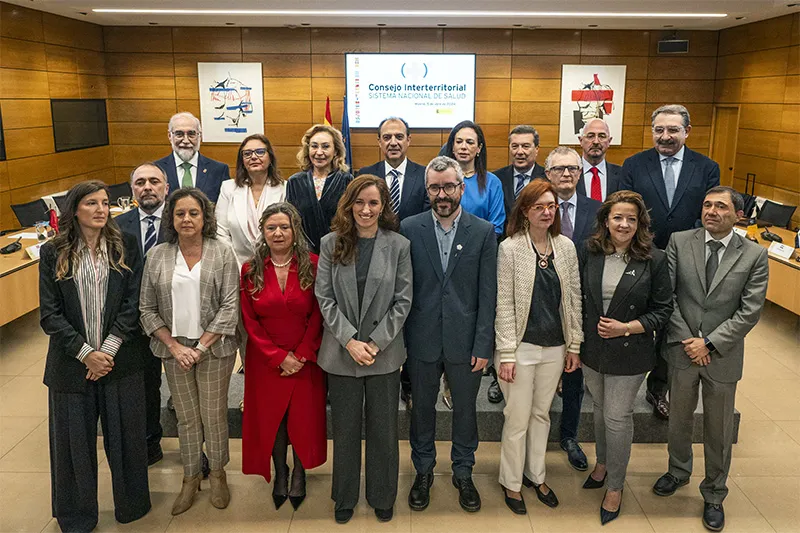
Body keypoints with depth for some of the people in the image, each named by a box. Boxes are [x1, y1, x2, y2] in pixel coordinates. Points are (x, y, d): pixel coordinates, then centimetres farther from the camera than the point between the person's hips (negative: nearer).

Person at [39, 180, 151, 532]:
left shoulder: (125, 246, 0)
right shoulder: (53, 253, 0)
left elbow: (132, 303, -4)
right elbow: (50, 314, -3)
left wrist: (108, 350, -12)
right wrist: (85, 353, -12)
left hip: (120, 362, 0)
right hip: (71, 364, 0)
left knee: (125, 436, 10)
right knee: (73, 442, 11)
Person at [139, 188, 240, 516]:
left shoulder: (222, 253, -5)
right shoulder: (157, 256, 1)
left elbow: (230, 307, -9)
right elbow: (147, 308, 2)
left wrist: (201, 346, -13)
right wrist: (174, 346, -7)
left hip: (214, 348, -2)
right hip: (175, 349, 2)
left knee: (214, 414, 7)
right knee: (186, 416, 12)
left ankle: (217, 473, 28)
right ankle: (190, 477, 29)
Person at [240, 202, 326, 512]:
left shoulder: (313, 265, -6)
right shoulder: (250, 271, -1)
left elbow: (318, 315, -6)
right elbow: (250, 321, -3)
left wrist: (301, 355, -13)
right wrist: (278, 357, -11)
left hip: (306, 359, -1)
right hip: (265, 361, 1)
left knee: (303, 417, 7)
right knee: (271, 418, 11)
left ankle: (299, 474, 29)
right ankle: (280, 474, 32)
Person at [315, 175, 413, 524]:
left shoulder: (398, 246, -4)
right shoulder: (331, 244, -1)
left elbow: (403, 301, -4)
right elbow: (324, 298, -4)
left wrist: (375, 343, -12)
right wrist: (350, 341, -12)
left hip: (384, 353, 0)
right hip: (341, 352, 1)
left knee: (383, 429, 11)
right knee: (345, 429, 13)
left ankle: (382, 498, 32)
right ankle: (345, 498, 33)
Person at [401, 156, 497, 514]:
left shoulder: (484, 232, -4)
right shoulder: (409, 229, -3)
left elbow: (488, 294, -4)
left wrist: (483, 346, -7)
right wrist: (400, 338, -4)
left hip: (465, 341, 0)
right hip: (422, 340, 0)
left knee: (465, 410, 15)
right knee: (422, 408, 16)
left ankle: (463, 473, 36)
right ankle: (423, 471, 36)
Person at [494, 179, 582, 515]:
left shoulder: (566, 247, 3)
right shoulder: (510, 248, -10)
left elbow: (574, 298, 8)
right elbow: (504, 304, -11)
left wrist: (575, 344, 6)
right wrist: (506, 354, -13)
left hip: (555, 347, 4)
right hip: (521, 346, -4)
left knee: (542, 414, 17)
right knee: (518, 419, 6)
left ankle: (536, 475, 35)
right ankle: (511, 483, 25)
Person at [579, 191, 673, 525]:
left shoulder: (654, 260, -11)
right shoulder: (589, 253, -3)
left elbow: (662, 310, -6)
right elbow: (578, 300, 4)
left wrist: (626, 328, -19)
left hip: (629, 353, -3)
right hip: (592, 349, 3)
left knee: (617, 417, 3)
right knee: (601, 409, 20)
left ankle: (615, 487, 22)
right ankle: (603, 464, 44)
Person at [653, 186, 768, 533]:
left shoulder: (754, 256, -6)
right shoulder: (679, 242, -3)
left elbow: (750, 311, -8)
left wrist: (709, 343, -14)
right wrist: (686, 340, -10)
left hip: (723, 355, -1)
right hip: (682, 349, 1)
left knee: (719, 430, 12)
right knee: (679, 419, 19)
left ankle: (714, 495, 32)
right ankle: (678, 471, 44)